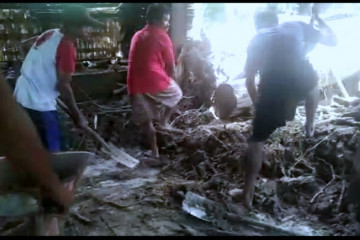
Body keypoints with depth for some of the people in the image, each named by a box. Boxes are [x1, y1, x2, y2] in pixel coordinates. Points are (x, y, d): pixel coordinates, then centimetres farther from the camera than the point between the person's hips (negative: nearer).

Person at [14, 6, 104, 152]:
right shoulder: (67, 47, -18)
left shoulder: (49, 34, 7)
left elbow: (26, 44, 24)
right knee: (52, 150, 1)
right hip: (39, 103, -9)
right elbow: (63, 85, -17)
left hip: (21, 97, 9)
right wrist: (77, 115, -8)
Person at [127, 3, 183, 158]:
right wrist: (169, 79, 23)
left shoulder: (137, 36, 19)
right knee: (177, 93, 26)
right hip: (156, 82, -5)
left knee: (146, 120, 16)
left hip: (135, 85, 5)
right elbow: (171, 66, 3)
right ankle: (164, 120, 17)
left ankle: (154, 151, 21)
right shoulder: (162, 36, 0)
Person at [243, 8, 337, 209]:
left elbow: (250, 81, 24)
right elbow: (332, 40, 34)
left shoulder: (256, 40, 28)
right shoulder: (296, 26, 26)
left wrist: (258, 104, 38)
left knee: (257, 141, 13)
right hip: (302, 78, 1)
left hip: (271, 86, 0)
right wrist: (317, 18, 48)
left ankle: (249, 194, 13)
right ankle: (309, 127, 49)